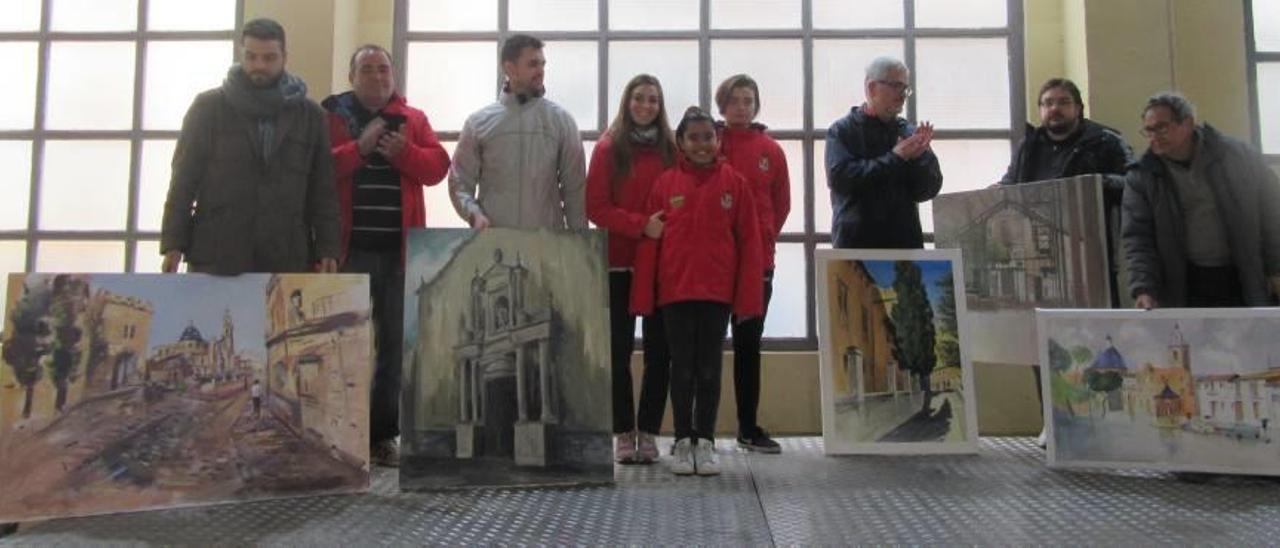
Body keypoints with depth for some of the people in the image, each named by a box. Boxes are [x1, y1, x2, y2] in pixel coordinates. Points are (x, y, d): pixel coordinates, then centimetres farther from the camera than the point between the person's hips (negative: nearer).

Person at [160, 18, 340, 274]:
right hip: (215, 257, 0)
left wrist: (328, 249, -1)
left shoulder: (310, 115, 10)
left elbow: (322, 189, 8)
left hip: (287, 260, 1)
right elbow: (184, 180, 5)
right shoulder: (208, 107, 7)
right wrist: (173, 244, -3)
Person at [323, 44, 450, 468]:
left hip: (400, 250, 3)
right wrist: (358, 148, -17)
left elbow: (437, 166, 3)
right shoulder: (330, 116, 8)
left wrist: (403, 152, -13)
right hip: (349, 248, -2)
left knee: (394, 342, 6)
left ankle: (382, 434, 16)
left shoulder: (413, 119, 14)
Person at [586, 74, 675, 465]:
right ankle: (623, 433, 13)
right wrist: (641, 224, -15)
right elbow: (595, 206, -4)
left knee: (659, 351, 3)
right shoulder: (608, 149, 4)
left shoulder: (671, 149, 8)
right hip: (618, 264, -1)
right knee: (619, 350, 3)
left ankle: (648, 432, 13)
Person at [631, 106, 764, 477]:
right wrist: (643, 296, -3)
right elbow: (649, 242, 2)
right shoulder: (665, 183, 2)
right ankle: (682, 442, 18)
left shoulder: (734, 183, 2)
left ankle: (706, 442, 17)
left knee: (709, 367, 7)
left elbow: (749, 241, 1)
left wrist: (748, 297, -4)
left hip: (717, 291, 0)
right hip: (675, 290, 0)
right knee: (682, 366, 7)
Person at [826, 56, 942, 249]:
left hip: (905, 242, 3)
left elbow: (928, 190, 5)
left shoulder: (909, 133, 10)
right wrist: (893, 158, -14)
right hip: (854, 243, -3)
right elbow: (838, 177, -15)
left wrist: (920, 156, -14)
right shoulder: (843, 131, 1)